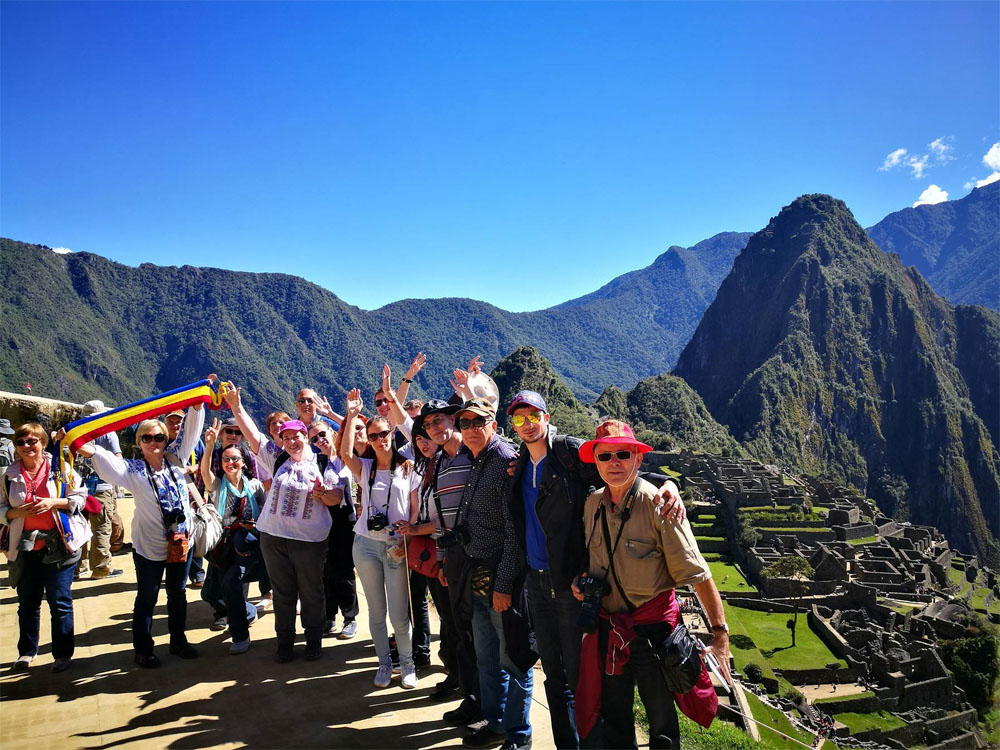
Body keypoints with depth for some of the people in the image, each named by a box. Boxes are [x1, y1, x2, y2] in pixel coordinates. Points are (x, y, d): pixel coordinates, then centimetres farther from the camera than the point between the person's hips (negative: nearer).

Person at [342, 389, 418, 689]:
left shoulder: (407, 469, 2)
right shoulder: (365, 468, 7)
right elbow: (346, 453, -15)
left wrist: (407, 540, -11)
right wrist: (352, 416, -13)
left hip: (396, 547, -2)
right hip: (366, 544, 2)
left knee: (399, 614, -2)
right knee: (376, 611, 10)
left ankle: (407, 663, 18)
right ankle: (384, 663, 25)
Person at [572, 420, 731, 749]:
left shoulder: (658, 505, -17)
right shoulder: (592, 504, 0)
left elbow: (697, 573, -18)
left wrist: (720, 634, -21)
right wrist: (582, 580, -2)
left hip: (652, 629, -5)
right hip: (608, 629, 5)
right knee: (613, 722, 20)